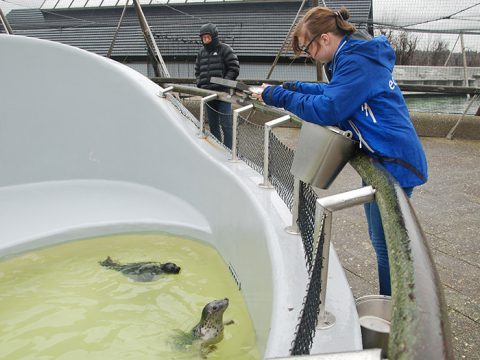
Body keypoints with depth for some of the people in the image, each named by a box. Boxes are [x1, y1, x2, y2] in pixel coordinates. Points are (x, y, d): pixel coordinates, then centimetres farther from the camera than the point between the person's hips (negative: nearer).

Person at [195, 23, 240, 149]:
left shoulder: (225, 49, -3)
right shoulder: (202, 52, 14)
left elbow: (234, 69, -6)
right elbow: (197, 71, 22)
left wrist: (223, 84, -14)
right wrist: (200, 84, 5)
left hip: (223, 93, -6)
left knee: (225, 124, -7)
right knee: (212, 124, 11)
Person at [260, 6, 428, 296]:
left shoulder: (356, 61, -19)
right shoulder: (360, 55, 13)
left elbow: (327, 109, -25)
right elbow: (335, 92, 23)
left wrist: (278, 96, -15)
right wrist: (294, 88, 11)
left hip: (393, 163, -11)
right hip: (382, 159, 11)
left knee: (386, 244, -1)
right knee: (381, 239, 19)